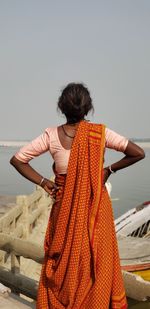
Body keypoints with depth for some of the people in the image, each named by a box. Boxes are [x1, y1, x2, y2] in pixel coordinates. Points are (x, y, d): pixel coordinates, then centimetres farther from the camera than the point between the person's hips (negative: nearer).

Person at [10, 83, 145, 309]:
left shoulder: (51, 135, -8)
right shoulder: (100, 133, -11)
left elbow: (17, 160, -4)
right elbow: (138, 153, -10)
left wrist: (43, 182, -2)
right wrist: (110, 169, 0)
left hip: (65, 207, 1)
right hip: (96, 205, -1)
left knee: (63, 262, 16)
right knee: (97, 259, 15)